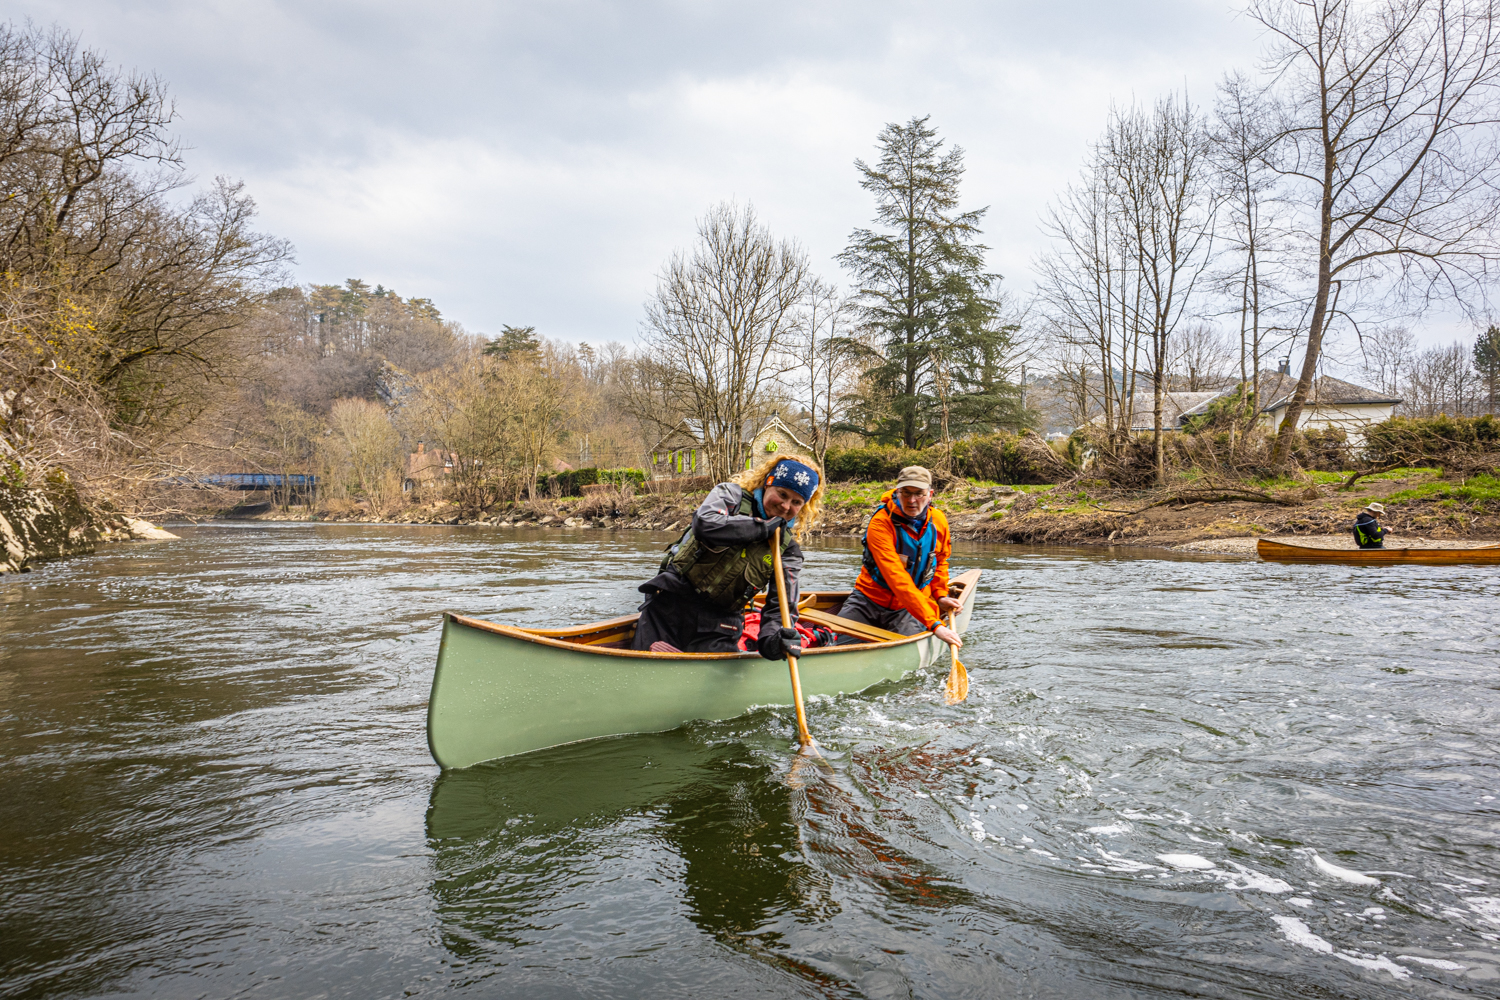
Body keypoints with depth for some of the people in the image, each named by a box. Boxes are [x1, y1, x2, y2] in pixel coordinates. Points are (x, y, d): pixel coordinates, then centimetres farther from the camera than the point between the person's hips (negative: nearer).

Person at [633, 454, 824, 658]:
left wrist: (770, 638, -31)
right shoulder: (731, 495, -1)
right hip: (671, 602, -2)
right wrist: (763, 527, -17)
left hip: (719, 623, 2)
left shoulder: (788, 550, 3)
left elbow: (781, 605, -8)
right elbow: (705, 525, -24)